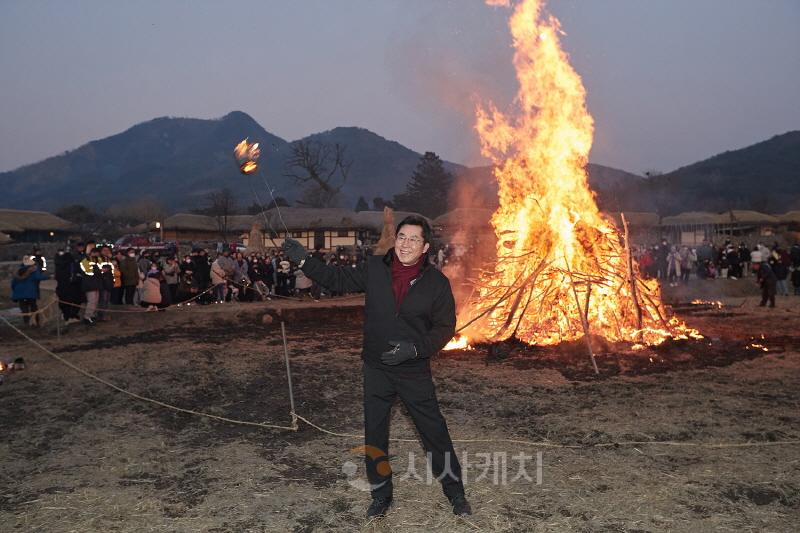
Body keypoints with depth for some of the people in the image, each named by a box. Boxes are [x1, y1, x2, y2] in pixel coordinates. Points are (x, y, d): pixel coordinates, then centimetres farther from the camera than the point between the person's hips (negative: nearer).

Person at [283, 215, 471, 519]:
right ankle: (381, 496, 31)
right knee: (374, 435, 12)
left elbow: (445, 327, -6)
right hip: (376, 369, 2)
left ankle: (455, 494, 26)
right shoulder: (375, 269, -5)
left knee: (435, 433, 6)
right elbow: (339, 278, 8)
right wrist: (304, 261, -1)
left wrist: (415, 348, -20)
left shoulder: (436, 282, -10)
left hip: (414, 371, -2)